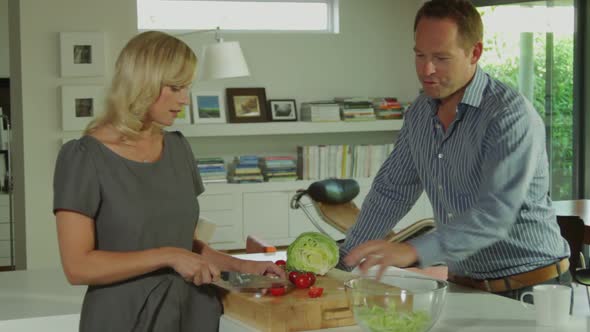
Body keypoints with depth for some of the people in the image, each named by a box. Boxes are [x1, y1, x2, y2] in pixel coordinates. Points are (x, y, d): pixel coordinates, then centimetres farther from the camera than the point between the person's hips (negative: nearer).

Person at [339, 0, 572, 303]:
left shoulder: (511, 115, -16)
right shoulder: (420, 113, 8)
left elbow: (495, 213, -27)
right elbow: (391, 191, 16)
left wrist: (415, 251, -39)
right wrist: (342, 261, 9)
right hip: (465, 286, 6)